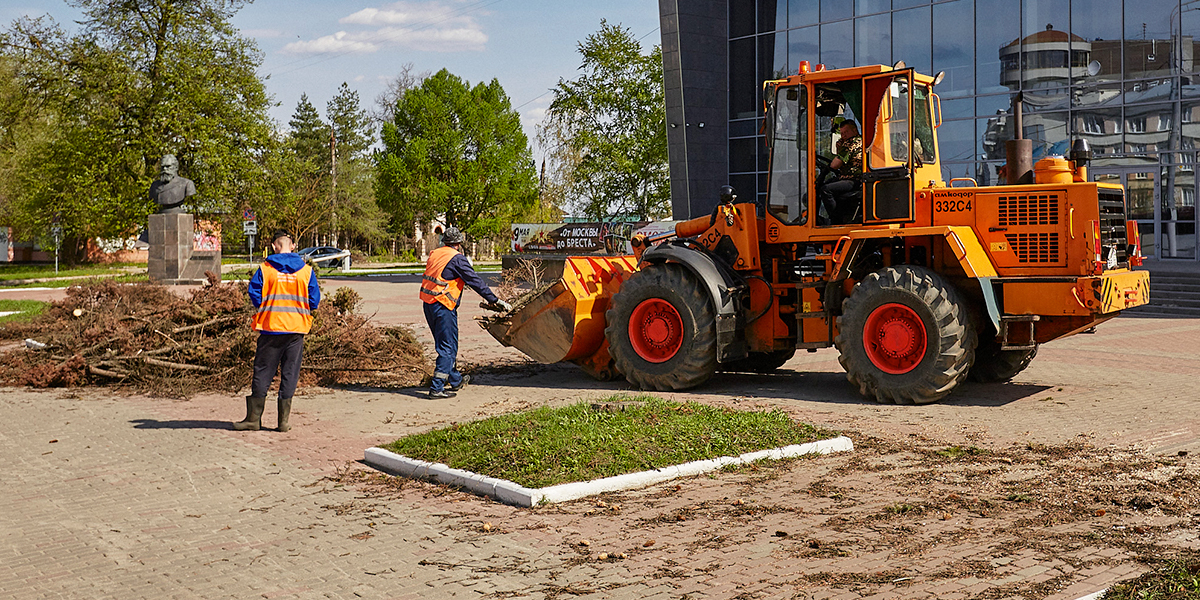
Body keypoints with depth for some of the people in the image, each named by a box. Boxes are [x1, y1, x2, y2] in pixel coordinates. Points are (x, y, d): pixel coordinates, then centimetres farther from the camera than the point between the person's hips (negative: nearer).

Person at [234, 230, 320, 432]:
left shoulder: (265, 269, -4)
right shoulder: (306, 270, 0)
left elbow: (254, 293, -4)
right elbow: (314, 300, 1)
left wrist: (264, 311, 13)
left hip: (271, 326, -1)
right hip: (297, 328, 1)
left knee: (263, 372, 7)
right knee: (290, 373, 7)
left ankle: (254, 418, 11)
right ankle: (284, 421, 7)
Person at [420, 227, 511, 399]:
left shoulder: (434, 254, 12)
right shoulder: (457, 259, -12)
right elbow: (475, 281, -11)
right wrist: (494, 300, -7)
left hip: (428, 305, 9)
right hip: (443, 307, -9)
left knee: (444, 344, 19)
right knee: (448, 347, -2)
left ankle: (455, 381, 33)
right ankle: (437, 388, -5)